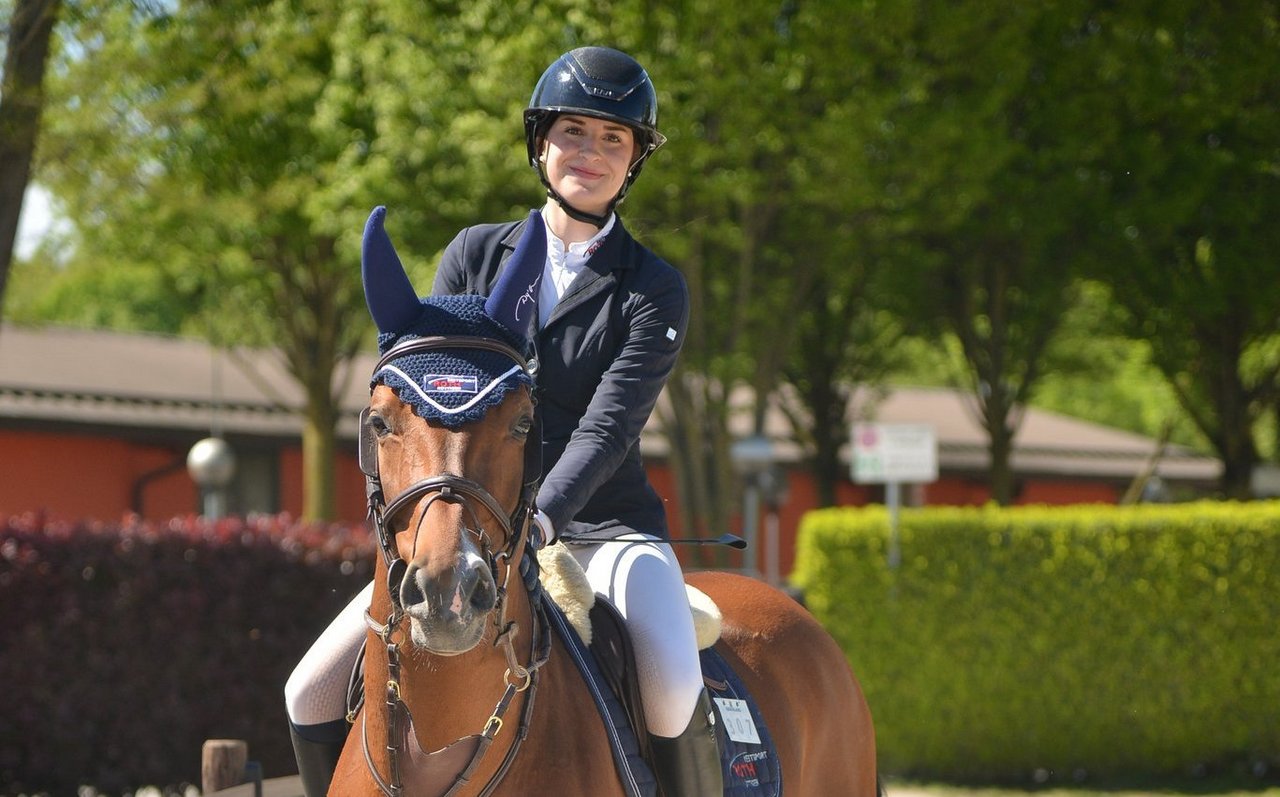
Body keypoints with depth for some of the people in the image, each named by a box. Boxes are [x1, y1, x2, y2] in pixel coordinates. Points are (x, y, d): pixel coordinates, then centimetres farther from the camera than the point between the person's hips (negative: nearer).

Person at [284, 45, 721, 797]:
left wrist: (539, 519, -31)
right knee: (313, 692, -10)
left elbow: (609, 426, -14)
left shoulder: (654, 289, -2)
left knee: (674, 689, -32)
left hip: (602, 529, -3)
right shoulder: (475, 255, 7)